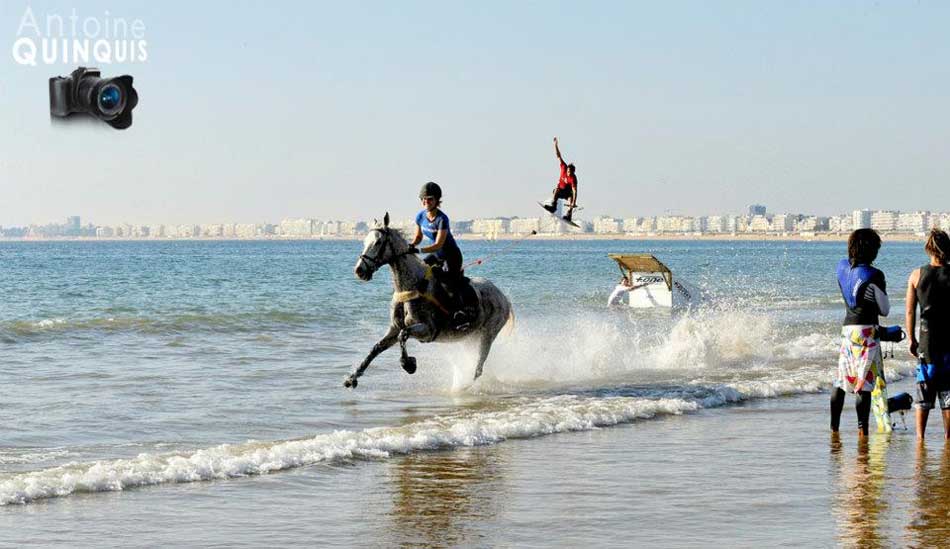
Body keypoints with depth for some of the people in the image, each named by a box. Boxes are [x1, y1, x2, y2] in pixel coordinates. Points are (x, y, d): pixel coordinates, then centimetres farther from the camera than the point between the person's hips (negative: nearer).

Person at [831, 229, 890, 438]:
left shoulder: (842, 267, 4)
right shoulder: (874, 276, -13)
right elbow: (885, 310, -3)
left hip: (847, 327, 6)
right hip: (867, 330, -6)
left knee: (841, 377, 15)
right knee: (865, 381, -4)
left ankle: (834, 425, 21)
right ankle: (862, 429, -5)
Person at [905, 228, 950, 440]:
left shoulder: (917, 275, -1)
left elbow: (910, 312, 1)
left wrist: (912, 339, 11)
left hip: (927, 337, 1)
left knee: (924, 388, 8)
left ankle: (920, 435, 8)